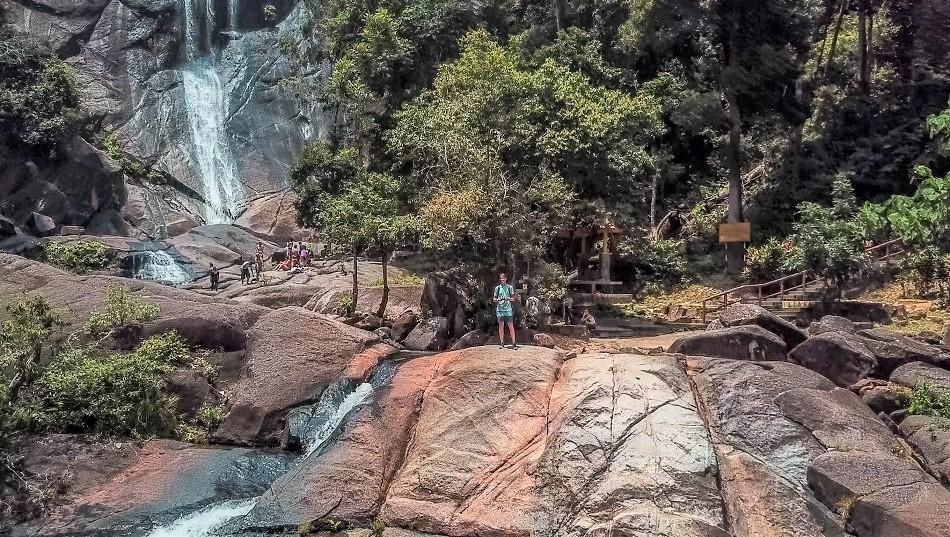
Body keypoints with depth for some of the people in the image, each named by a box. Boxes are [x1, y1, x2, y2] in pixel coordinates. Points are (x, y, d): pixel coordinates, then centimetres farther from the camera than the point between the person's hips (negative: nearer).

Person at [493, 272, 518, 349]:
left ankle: (514, 343, -4)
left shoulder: (510, 287, 6)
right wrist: (496, 300, -10)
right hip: (499, 309, 1)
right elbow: (493, 299, 12)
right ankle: (502, 343, 10)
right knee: (501, 326, 4)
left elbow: (513, 299, 7)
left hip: (508, 309, -1)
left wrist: (509, 299, -14)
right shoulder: (497, 288, 8)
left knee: (511, 326, -4)